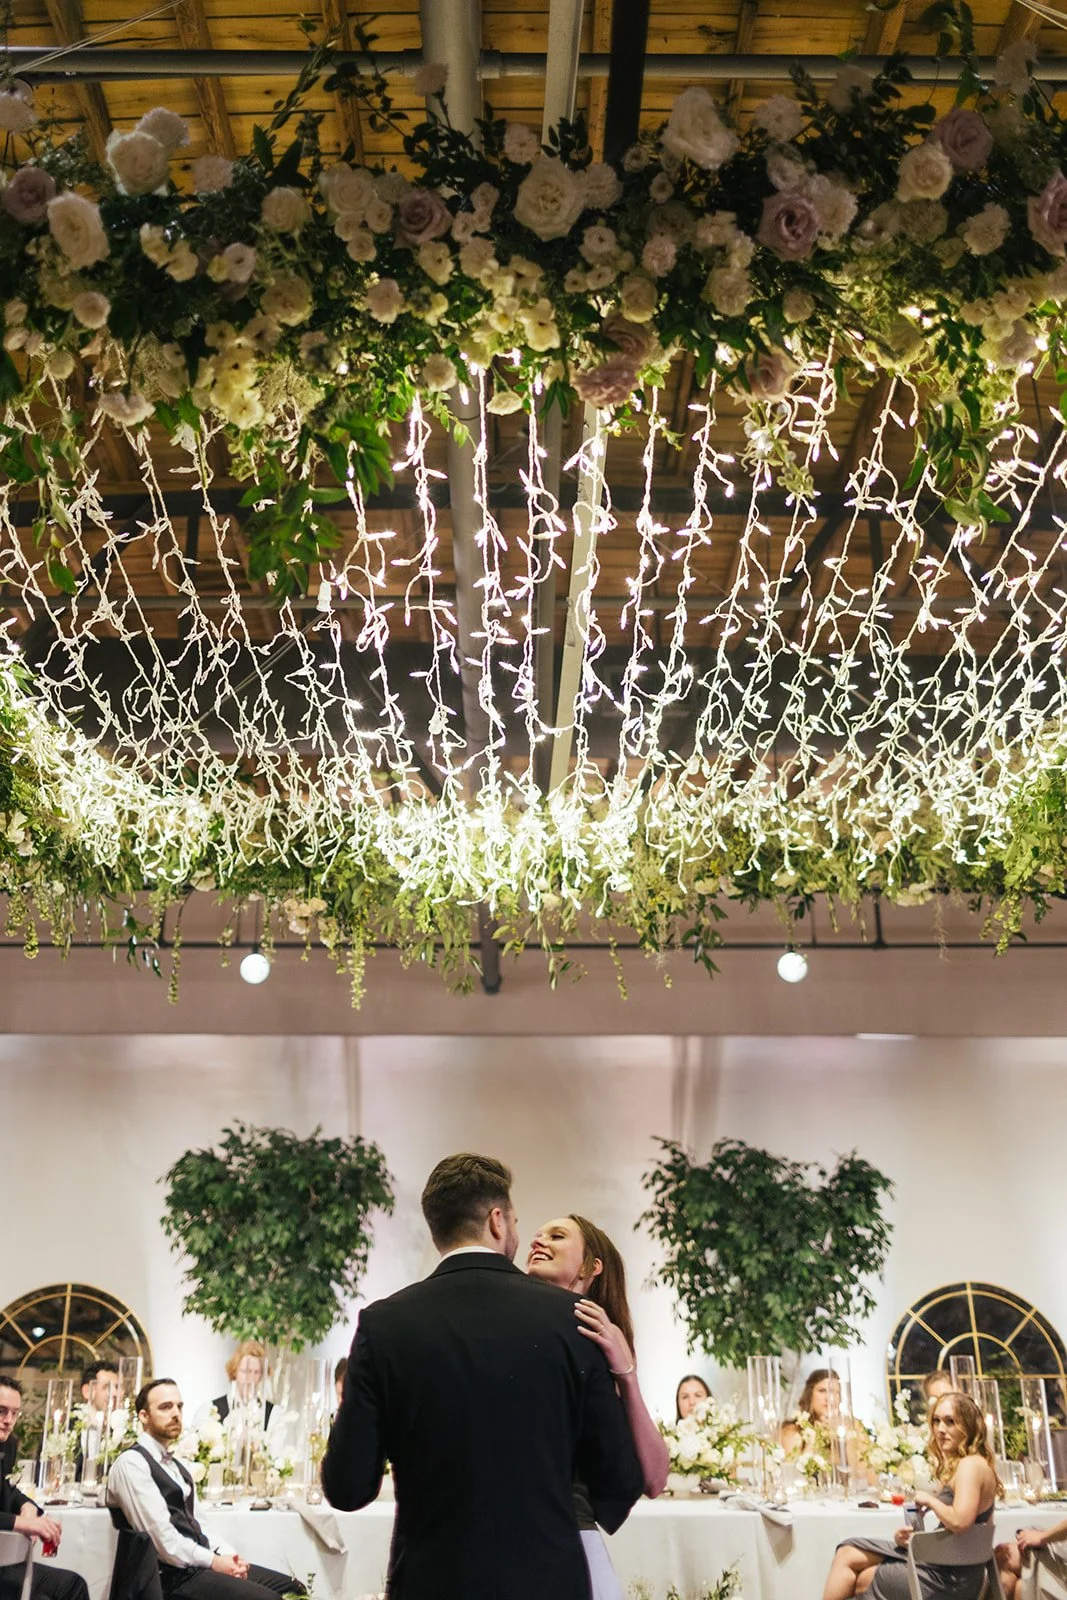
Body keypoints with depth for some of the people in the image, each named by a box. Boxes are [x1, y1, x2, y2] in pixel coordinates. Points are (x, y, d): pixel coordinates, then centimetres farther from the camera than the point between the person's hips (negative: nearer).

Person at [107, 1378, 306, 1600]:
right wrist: (213, 1562, -12)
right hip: (173, 1575, -9)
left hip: (198, 1563, 9)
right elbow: (164, 1541, -19)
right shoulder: (131, 1463, -12)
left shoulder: (173, 1464, 18)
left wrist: (226, 1554, 0)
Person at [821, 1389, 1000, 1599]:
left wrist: (929, 1500, -17)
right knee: (847, 1554, 9)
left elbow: (959, 1521, -34)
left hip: (952, 1577, -10)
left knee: (860, 1581, 5)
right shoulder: (959, 1464, 12)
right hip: (943, 1561, 10)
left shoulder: (971, 1465, -19)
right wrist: (908, 1537, -2)